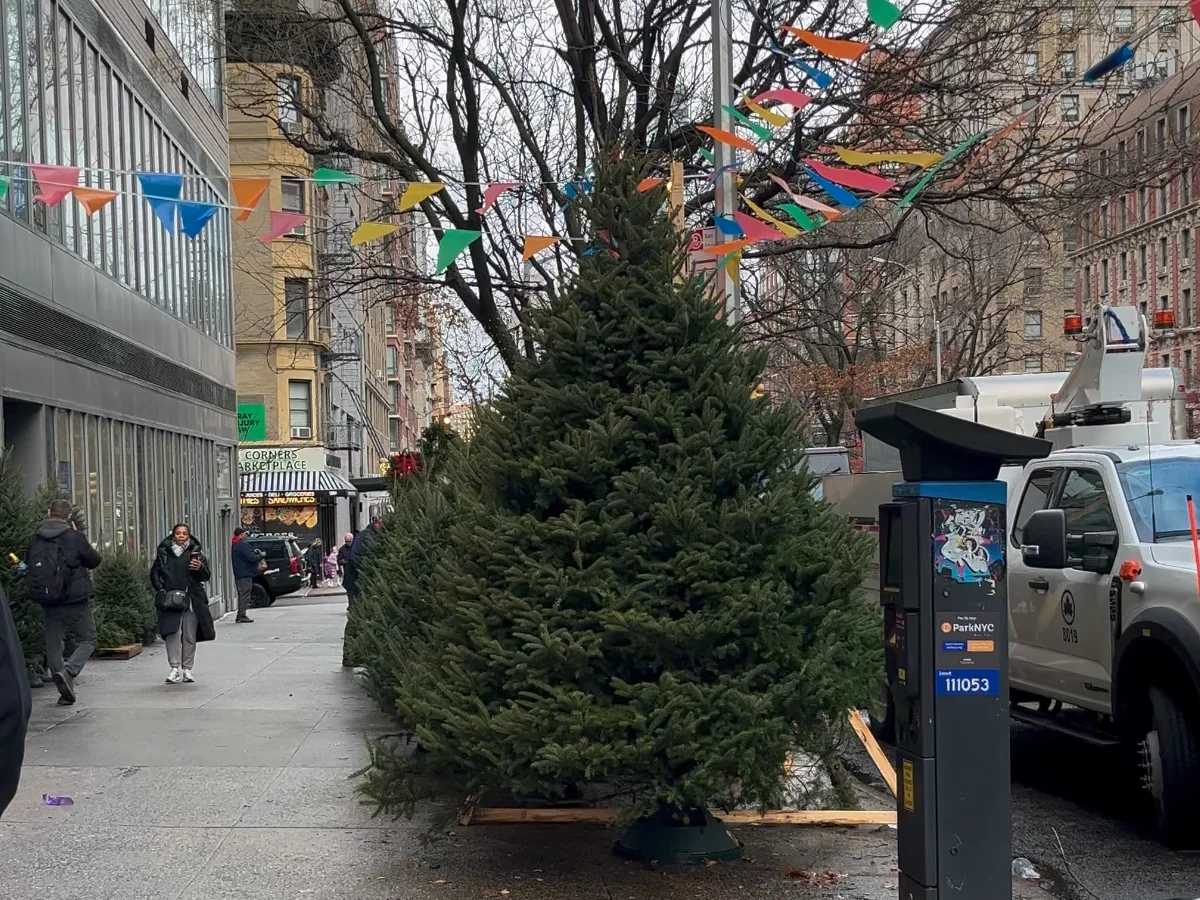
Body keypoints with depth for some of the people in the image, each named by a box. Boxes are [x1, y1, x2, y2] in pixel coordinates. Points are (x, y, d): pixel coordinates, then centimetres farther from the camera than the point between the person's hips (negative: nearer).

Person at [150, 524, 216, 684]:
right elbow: (155, 573, 15)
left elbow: (207, 576, 6)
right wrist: (160, 589, 0)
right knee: (172, 633, -10)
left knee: (190, 636, 3)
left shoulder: (195, 552, 8)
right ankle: (175, 669, -6)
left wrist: (200, 568, -15)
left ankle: (187, 669, 13)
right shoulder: (163, 553, 9)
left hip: (192, 599, 1)